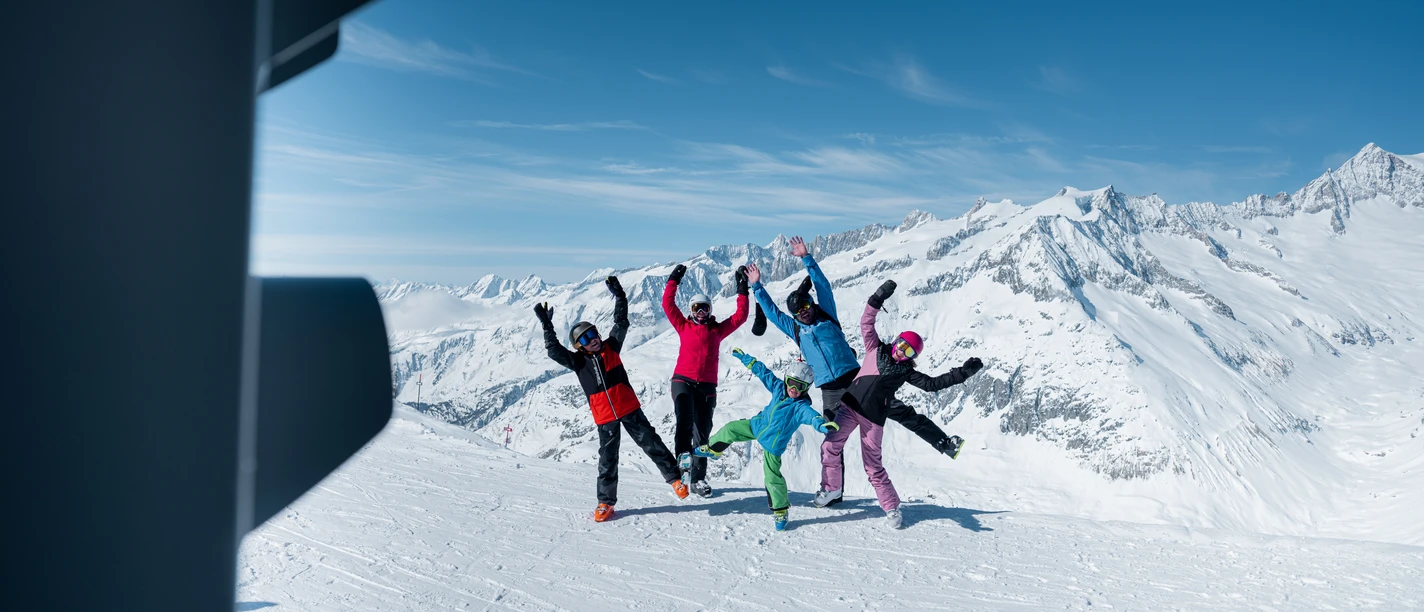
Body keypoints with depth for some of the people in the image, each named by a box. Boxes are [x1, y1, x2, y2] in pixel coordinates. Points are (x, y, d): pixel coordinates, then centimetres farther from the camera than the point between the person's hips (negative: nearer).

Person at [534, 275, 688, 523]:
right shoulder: (578, 362, -1)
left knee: (652, 444, 4)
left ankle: (674, 477, 21)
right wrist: (547, 325, -17)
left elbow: (621, 323, -4)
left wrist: (619, 296, -12)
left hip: (629, 409, 0)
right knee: (608, 459, 6)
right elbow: (554, 350, -11)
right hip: (604, 418, 0)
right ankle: (606, 501, 18)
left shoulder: (611, 347, 1)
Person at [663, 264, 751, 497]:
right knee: (685, 418, -31)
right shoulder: (684, 327, 11)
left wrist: (742, 289, 8)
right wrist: (673, 281, 6)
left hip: (707, 385, 2)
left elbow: (740, 316, 11)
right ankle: (682, 455, -31)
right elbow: (668, 304, 7)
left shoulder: (718, 329, 13)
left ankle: (698, 478, 12)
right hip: (683, 380, -2)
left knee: (702, 432, 5)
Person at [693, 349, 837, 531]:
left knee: (772, 477, -8)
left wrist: (824, 424, -65)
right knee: (730, 429, 10)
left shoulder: (801, 407, -24)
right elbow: (763, 372, 0)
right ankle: (712, 449, 40)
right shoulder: (778, 387, -8)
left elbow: (812, 416, -43)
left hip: (772, 444, -6)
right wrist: (744, 358, 4)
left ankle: (781, 510, 10)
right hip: (757, 425, 6)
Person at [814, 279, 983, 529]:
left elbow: (933, 383, -1)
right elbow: (866, 323, 6)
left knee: (873, 466, 0)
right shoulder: (876, 349, 5)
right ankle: (831, 488, 16)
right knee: (830, 447, -7)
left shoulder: (907, 372, 1)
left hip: (873, 418, -2)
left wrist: (963, 373, -7)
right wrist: (877, 300, -3)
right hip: (849, 407, 2)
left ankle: (891, 507, 16)